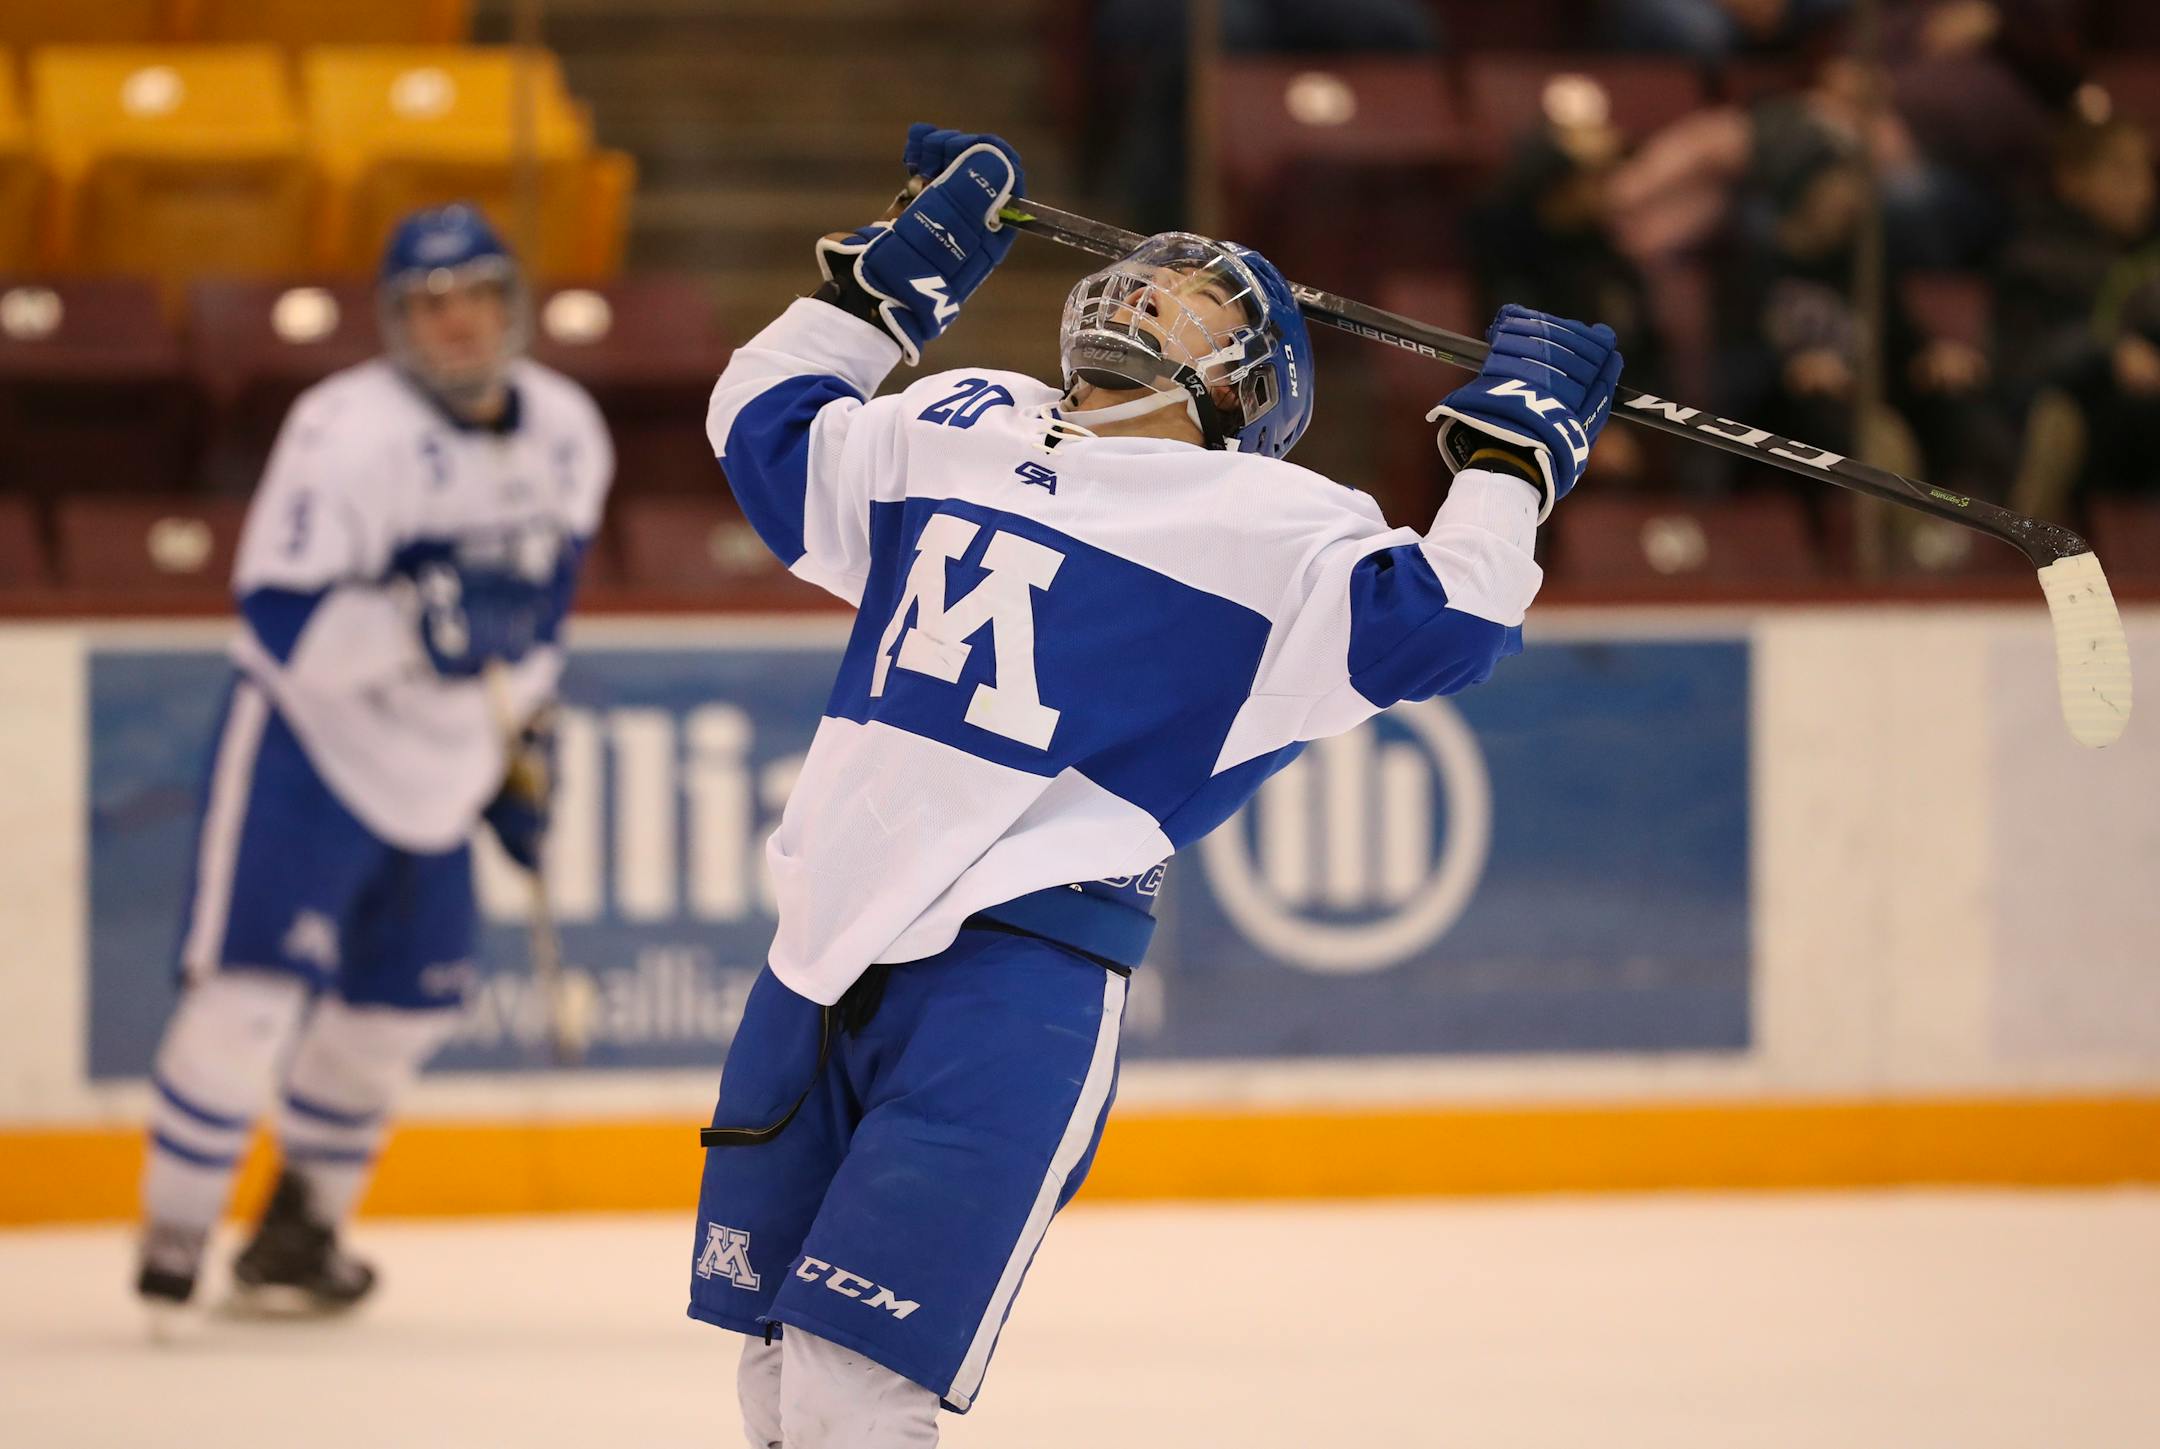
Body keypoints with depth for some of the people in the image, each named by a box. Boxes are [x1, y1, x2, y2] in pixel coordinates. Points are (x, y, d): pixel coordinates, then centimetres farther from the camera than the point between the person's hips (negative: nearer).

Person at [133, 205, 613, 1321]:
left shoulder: (566, 437, 0)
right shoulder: (348, 432, -23)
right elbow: (280, 623, -28)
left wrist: (522, 749, 19)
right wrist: (416, 624, -41)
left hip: (435, 770, 7)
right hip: (308, 741, -7)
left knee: (409, 999, 13)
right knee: (253, 984, -16)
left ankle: (305, 1219, 31)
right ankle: (172, 1238, -7)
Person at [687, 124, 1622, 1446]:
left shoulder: (1268, 529, 1)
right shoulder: (956, 430, 17)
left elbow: (1432, 626, -10)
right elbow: (768, 431, 30)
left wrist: (1515, 455, -9)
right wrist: (895, 274, 28)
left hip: (1015, 975, -6)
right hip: (829, 943, 6)